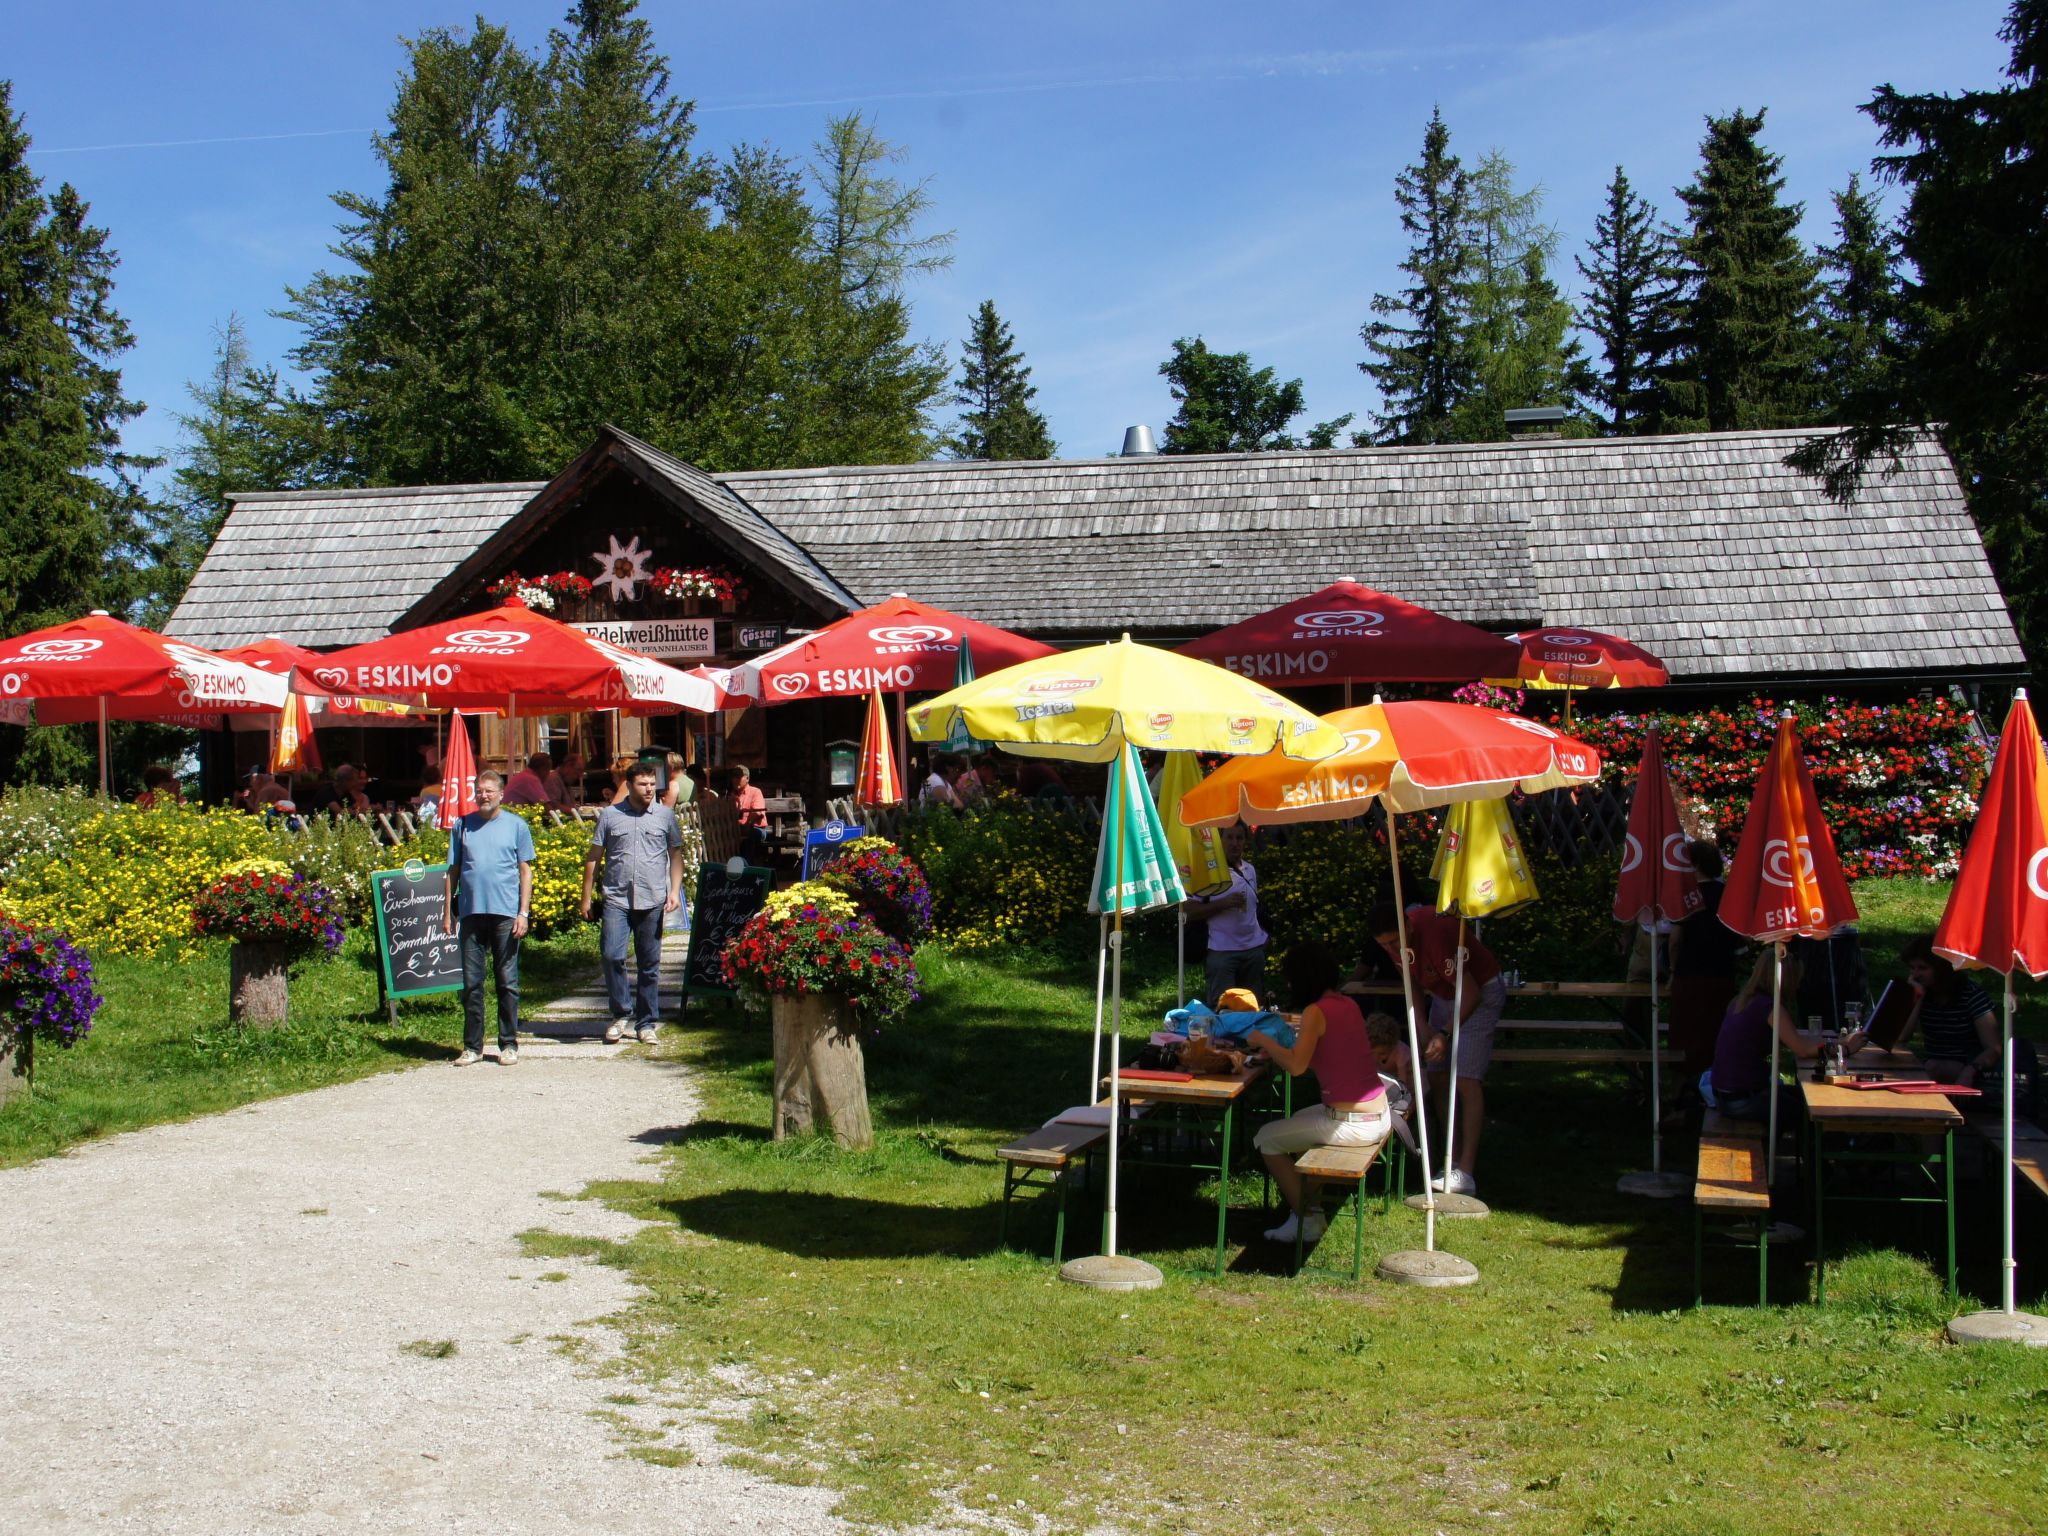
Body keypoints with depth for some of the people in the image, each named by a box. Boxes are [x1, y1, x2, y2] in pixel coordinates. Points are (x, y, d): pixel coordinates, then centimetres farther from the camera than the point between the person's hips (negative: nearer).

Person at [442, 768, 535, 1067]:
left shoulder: (516, 826, 5)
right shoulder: (463, 826, 10)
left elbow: (526, 871, 4)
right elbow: (453, 870, 12)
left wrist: (523, 912, -4)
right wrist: (448, 911, 6)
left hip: (505, 913, -2)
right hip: (471, 912, 2)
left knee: (507, 981, 3)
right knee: (471, 982, 5)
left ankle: (509, 1044, 10)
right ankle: (472, 1046, 12)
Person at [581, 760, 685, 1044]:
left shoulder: (665, 816, 7)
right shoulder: (610, 815, 6)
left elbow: (676, 855, 11)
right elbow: (593, 857, 8)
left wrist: (675, 891, -1)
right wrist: (586, 897, 5)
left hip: (652, 901, 1)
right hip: (617, 899, -1)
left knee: (650, 964, 6)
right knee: (612, 955, -13)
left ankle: (647, 1022, 15)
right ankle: (622, 1013, 5)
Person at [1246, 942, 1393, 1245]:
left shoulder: (1316, 1011, -15)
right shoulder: (1348, 1004, 10)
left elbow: (1296, 1066, -24)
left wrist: (1263, 1041, -8)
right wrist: (1276, 1045, 15)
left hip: (1352, 1125, -9)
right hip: (1380, 1116, 9)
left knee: (1267, 1139, 8)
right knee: (1297, 1121, 32)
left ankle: (1306, 1220, 14)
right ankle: (1311, 1207, 33)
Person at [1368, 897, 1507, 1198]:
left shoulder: (1435, 933, -35)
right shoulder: (1394, 938, -10)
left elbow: (1470, 993, -30)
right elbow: (1413, 982, 6)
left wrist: (1445, 1033, -29)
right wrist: (1422, 1025, -6)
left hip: (1480, 993, -8)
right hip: (1443, 993, 8)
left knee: (1466, 1080, -17)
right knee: (1438, 1077, 4)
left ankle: (1465, 1174, -22)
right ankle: (1454, 1159, 13)